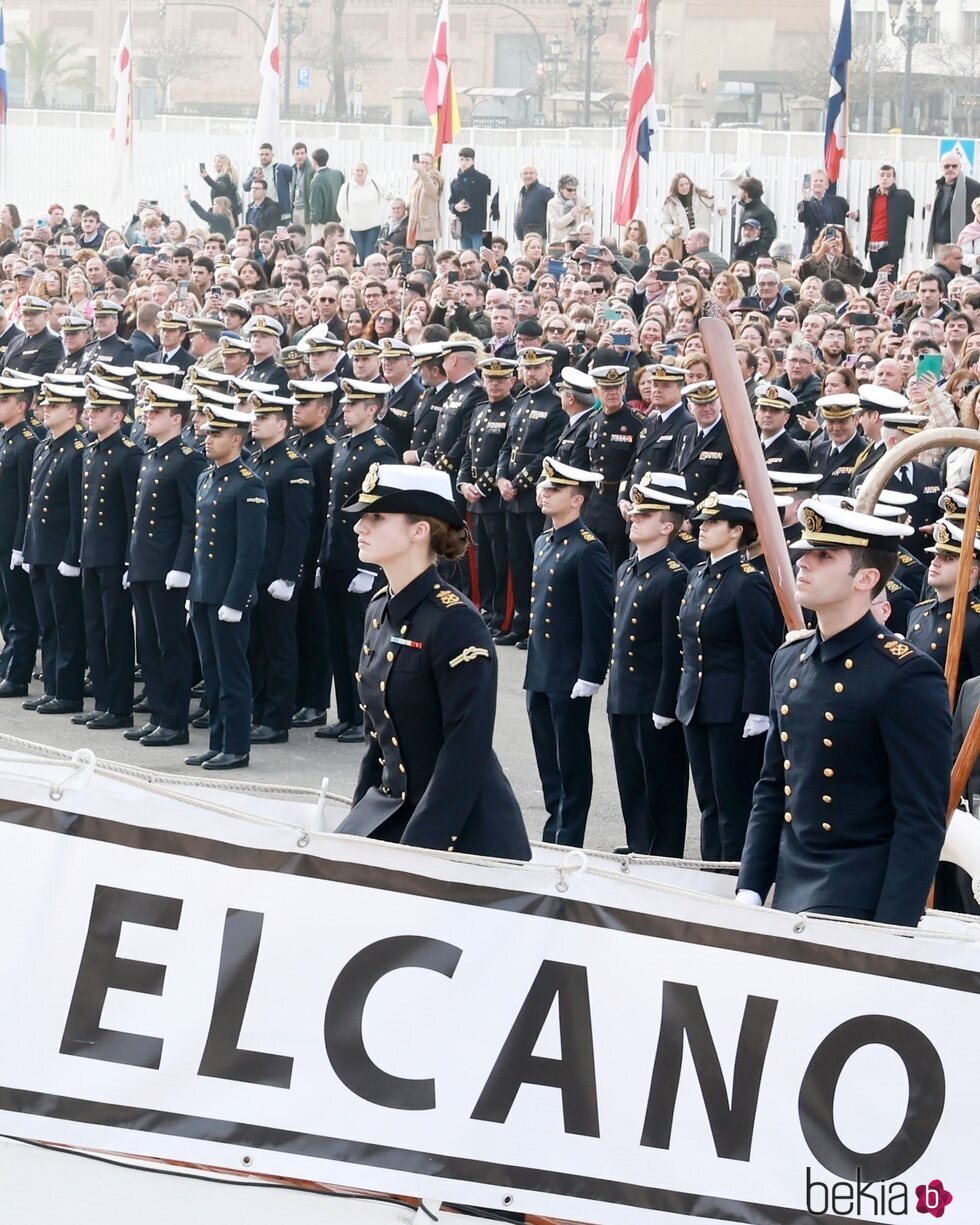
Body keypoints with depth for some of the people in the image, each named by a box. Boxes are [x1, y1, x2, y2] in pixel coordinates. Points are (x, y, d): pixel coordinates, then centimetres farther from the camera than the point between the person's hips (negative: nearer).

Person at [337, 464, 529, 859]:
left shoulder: (456, 622, -18)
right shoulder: (380, 611, 7)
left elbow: (466, 752, -21)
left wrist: (415, 850, -23)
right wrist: (358, 817, 13)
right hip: (389, 808, 8)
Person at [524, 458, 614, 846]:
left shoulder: (588, 550, -14)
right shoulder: (543, 543, 13)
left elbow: (600, 618, -16)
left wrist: (589, 676, -18)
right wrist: (533, 663, 19)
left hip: (569, 678, -8)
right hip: (538, 674, 8)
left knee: (571, 762, 1)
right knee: (548, 761, 14)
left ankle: (568, 841, 7)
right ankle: (553, 832, 23)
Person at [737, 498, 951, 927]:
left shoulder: (908, 676, -14)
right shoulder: (788, 662, 10)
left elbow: (922, 821, -15)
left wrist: (890, 936, -19)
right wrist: (749, 890, 8)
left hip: (859, 904, -7)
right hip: (788, 892, 7)